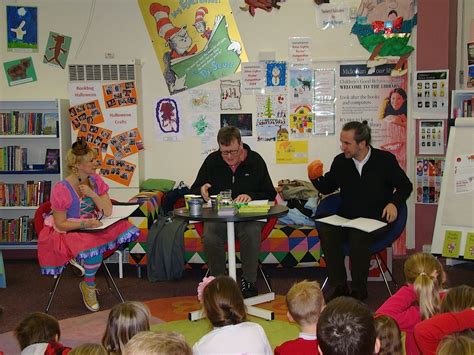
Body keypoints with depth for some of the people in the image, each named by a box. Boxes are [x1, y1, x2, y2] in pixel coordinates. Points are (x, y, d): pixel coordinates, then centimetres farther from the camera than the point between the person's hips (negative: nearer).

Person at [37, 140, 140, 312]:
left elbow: (108, 212, -6)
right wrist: (85, 223, -27)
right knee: (93, 248, -36)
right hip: (70, 232, -6)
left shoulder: (96, 180, -2)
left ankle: (86, 260, -2)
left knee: (127, 230, -15)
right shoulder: (61, 189, -19)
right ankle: (88, 285, -5)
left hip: (94, 226, 6)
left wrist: (92, 194, -20)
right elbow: (61, 224, -15)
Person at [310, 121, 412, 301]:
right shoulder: (340, 161, 7)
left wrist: (394, 203, -9)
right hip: (346, 217, 4)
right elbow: (327, 188, 18)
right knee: (325, 230, -27)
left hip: (376, 219, -3)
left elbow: (405, 186, 9)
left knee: (358, 235, -35)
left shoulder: (385, 159, -1)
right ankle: (339, 286, -16)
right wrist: (315, 178, -3)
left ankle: (359, 289, -15)